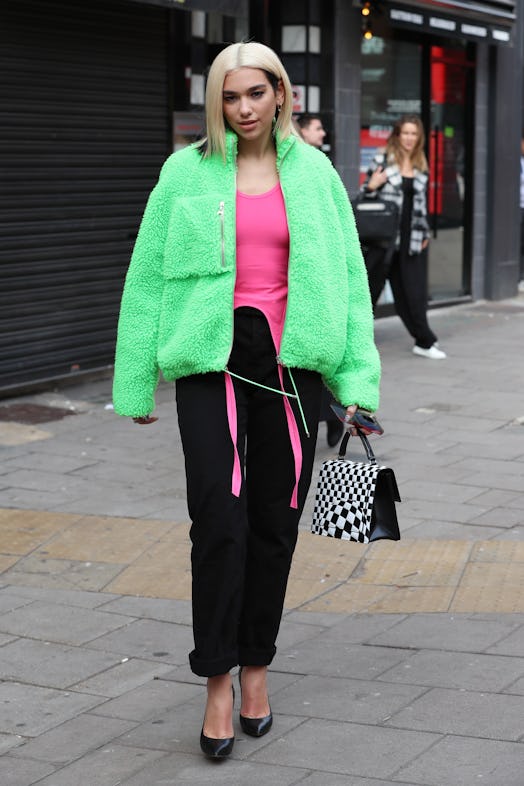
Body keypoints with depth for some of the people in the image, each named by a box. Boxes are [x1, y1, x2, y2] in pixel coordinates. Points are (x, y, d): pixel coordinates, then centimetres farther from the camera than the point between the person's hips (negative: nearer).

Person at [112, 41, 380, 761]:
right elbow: (148, 277, 5)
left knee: (276, 521, 7)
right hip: (212, 359, -2)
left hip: (290, 362, 2)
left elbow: (349, 278, 6)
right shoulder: (187, 171, 4)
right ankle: (219, 678, 3)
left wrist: (357, 379, -2)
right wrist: (137, 384, 3)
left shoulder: (314, 173, 8)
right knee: (219, 517, -9)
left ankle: (257, 663, 23)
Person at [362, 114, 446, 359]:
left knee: (415, 292, 4)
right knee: (372, 286, 4)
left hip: (412, 239, 4)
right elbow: (366, 195, 3)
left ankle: (424, 342, 9)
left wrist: (424, 233, 14)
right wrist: (372, 186, -19)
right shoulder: (382, 161, -3)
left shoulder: (421, 167, 11)